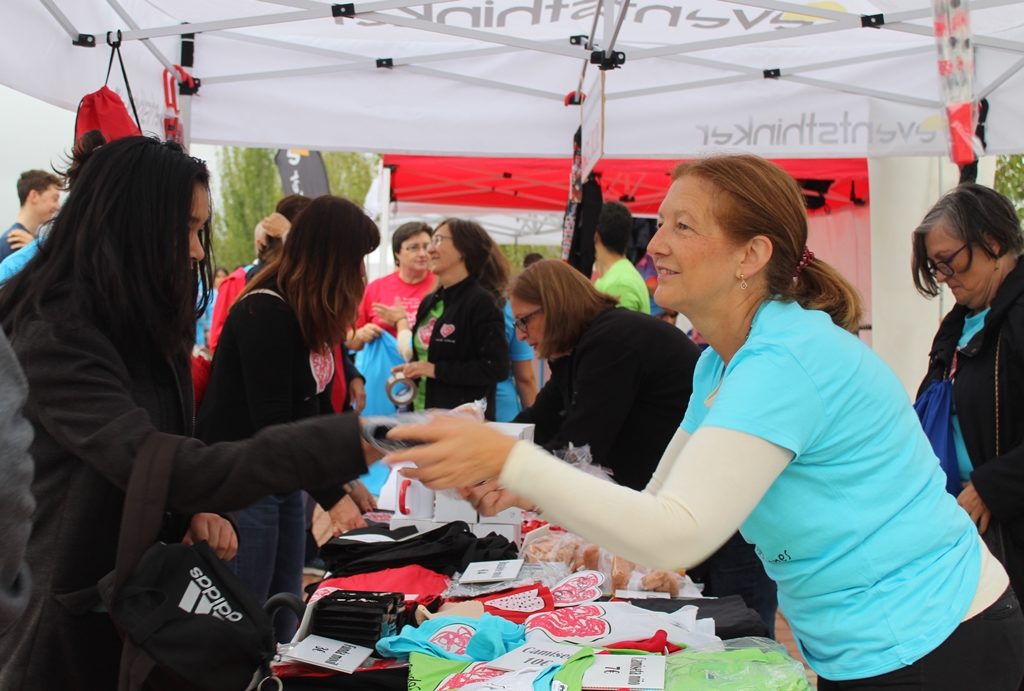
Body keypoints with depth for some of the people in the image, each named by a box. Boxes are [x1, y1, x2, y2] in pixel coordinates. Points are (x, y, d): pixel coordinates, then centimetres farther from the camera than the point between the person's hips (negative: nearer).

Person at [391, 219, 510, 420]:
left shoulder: (482, 302, -10)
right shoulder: (429, 302, 13)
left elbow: (497, 368, -18)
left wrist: (435, 370, -18)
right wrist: (409, 372, 4)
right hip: (421, 412, 7)